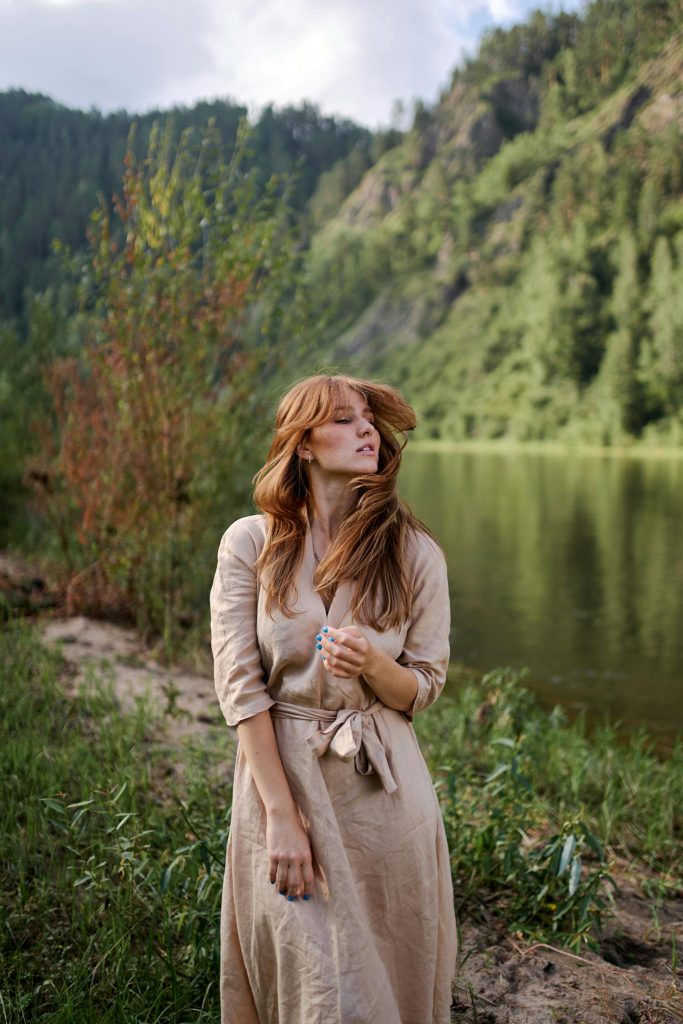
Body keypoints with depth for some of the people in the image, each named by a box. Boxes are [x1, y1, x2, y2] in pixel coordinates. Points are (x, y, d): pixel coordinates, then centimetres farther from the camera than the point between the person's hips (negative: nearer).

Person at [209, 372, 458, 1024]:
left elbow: (423, 689, 2)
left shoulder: (416, 553, -2)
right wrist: (282, 815, -13)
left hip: (383, 789, 2)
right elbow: (238, 685, -8)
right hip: (278, 772, -1)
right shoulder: (250, 543, -6)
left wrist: (372, 664, -21)